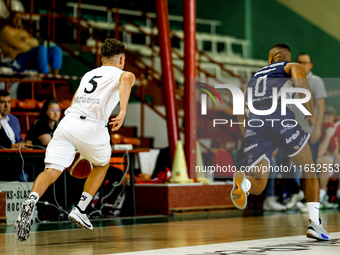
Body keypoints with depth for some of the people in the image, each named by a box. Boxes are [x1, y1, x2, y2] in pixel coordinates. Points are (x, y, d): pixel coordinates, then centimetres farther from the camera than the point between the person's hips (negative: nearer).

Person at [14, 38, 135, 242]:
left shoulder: (89, 74, 30)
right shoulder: (121, 74, 14)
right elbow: (127, 78, -12)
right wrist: (123, 112, -24)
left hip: (67, 121, 3)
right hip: (93, 127, -3)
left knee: (52, 171, -7)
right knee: (102, 165, 25)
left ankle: (32, 200, -36)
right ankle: (80, 210, 16)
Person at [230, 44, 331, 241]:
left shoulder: (254, 77, 36)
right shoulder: (293, 66, 23)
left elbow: (241, 115, 28)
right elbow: (300, 78, -3)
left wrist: (248, 139, 36)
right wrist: (311, 113, -3)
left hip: (255, 123, 3)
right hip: (281, 117, -3)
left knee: (258, 185, 3)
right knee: (309, 170, 17)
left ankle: (243, 182, -34)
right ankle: (314, 223, 4)